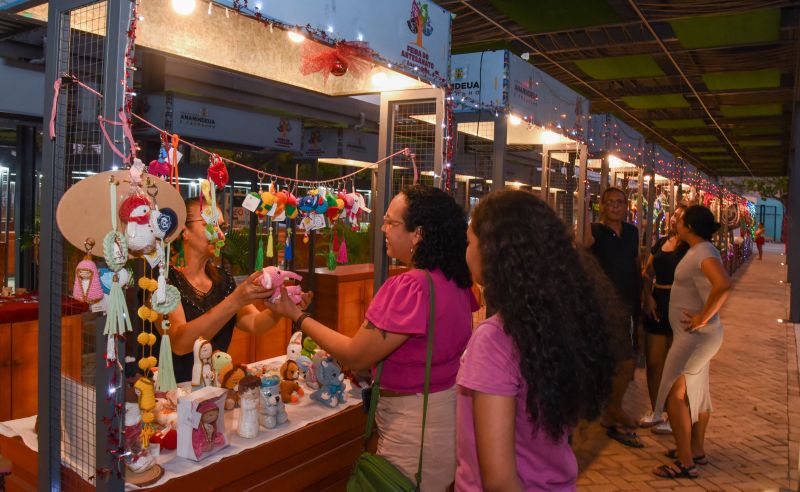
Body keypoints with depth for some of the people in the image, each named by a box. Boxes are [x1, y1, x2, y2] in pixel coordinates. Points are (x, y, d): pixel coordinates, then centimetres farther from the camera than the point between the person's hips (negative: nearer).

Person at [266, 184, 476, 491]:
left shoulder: (409, 287, -26)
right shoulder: (458, 281, -1)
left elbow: (355, 357, -18)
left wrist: (295, 314, -9)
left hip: (415, 427, -8)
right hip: (452, 413, 8)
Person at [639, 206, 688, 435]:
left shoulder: (690, 247, -8)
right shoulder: (661, 242, 10)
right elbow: (647, 273, 11)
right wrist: (648, 297, 0)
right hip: (657, 305, 6)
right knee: (653, 362, 11)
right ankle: (655, 412, 26)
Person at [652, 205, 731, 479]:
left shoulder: (703, 252, -21)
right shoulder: (698, 250, 8)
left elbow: (724, 286, -37)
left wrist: (704, 317, -28)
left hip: (696, 335, -10)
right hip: (695, 335, 10)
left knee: (675, 394, -6)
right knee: (696, 392, 18)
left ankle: (685, 464, 1)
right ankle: (697, 451, 32)